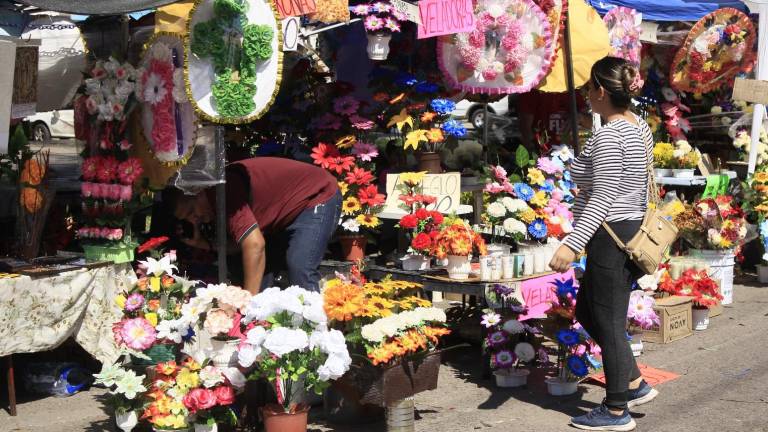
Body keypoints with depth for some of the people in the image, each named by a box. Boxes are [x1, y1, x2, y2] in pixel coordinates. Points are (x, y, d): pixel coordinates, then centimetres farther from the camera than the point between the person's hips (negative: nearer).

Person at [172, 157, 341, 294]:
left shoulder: (223, 191, -30)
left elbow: (254, 245, -38)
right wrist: (199, 241, -13)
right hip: (289, 212, 10)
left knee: (300, 269, -24)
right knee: (261, 267, 8)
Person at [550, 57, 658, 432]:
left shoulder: (607, 137, -18)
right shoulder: (641, 129, 11)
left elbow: (602, 199, -23)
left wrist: (571, 244, -26)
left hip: (611, 236, -10)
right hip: (633, 231, 10)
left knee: (609, 321, 1)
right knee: (587, 310, 20)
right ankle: (635, 384, 26)